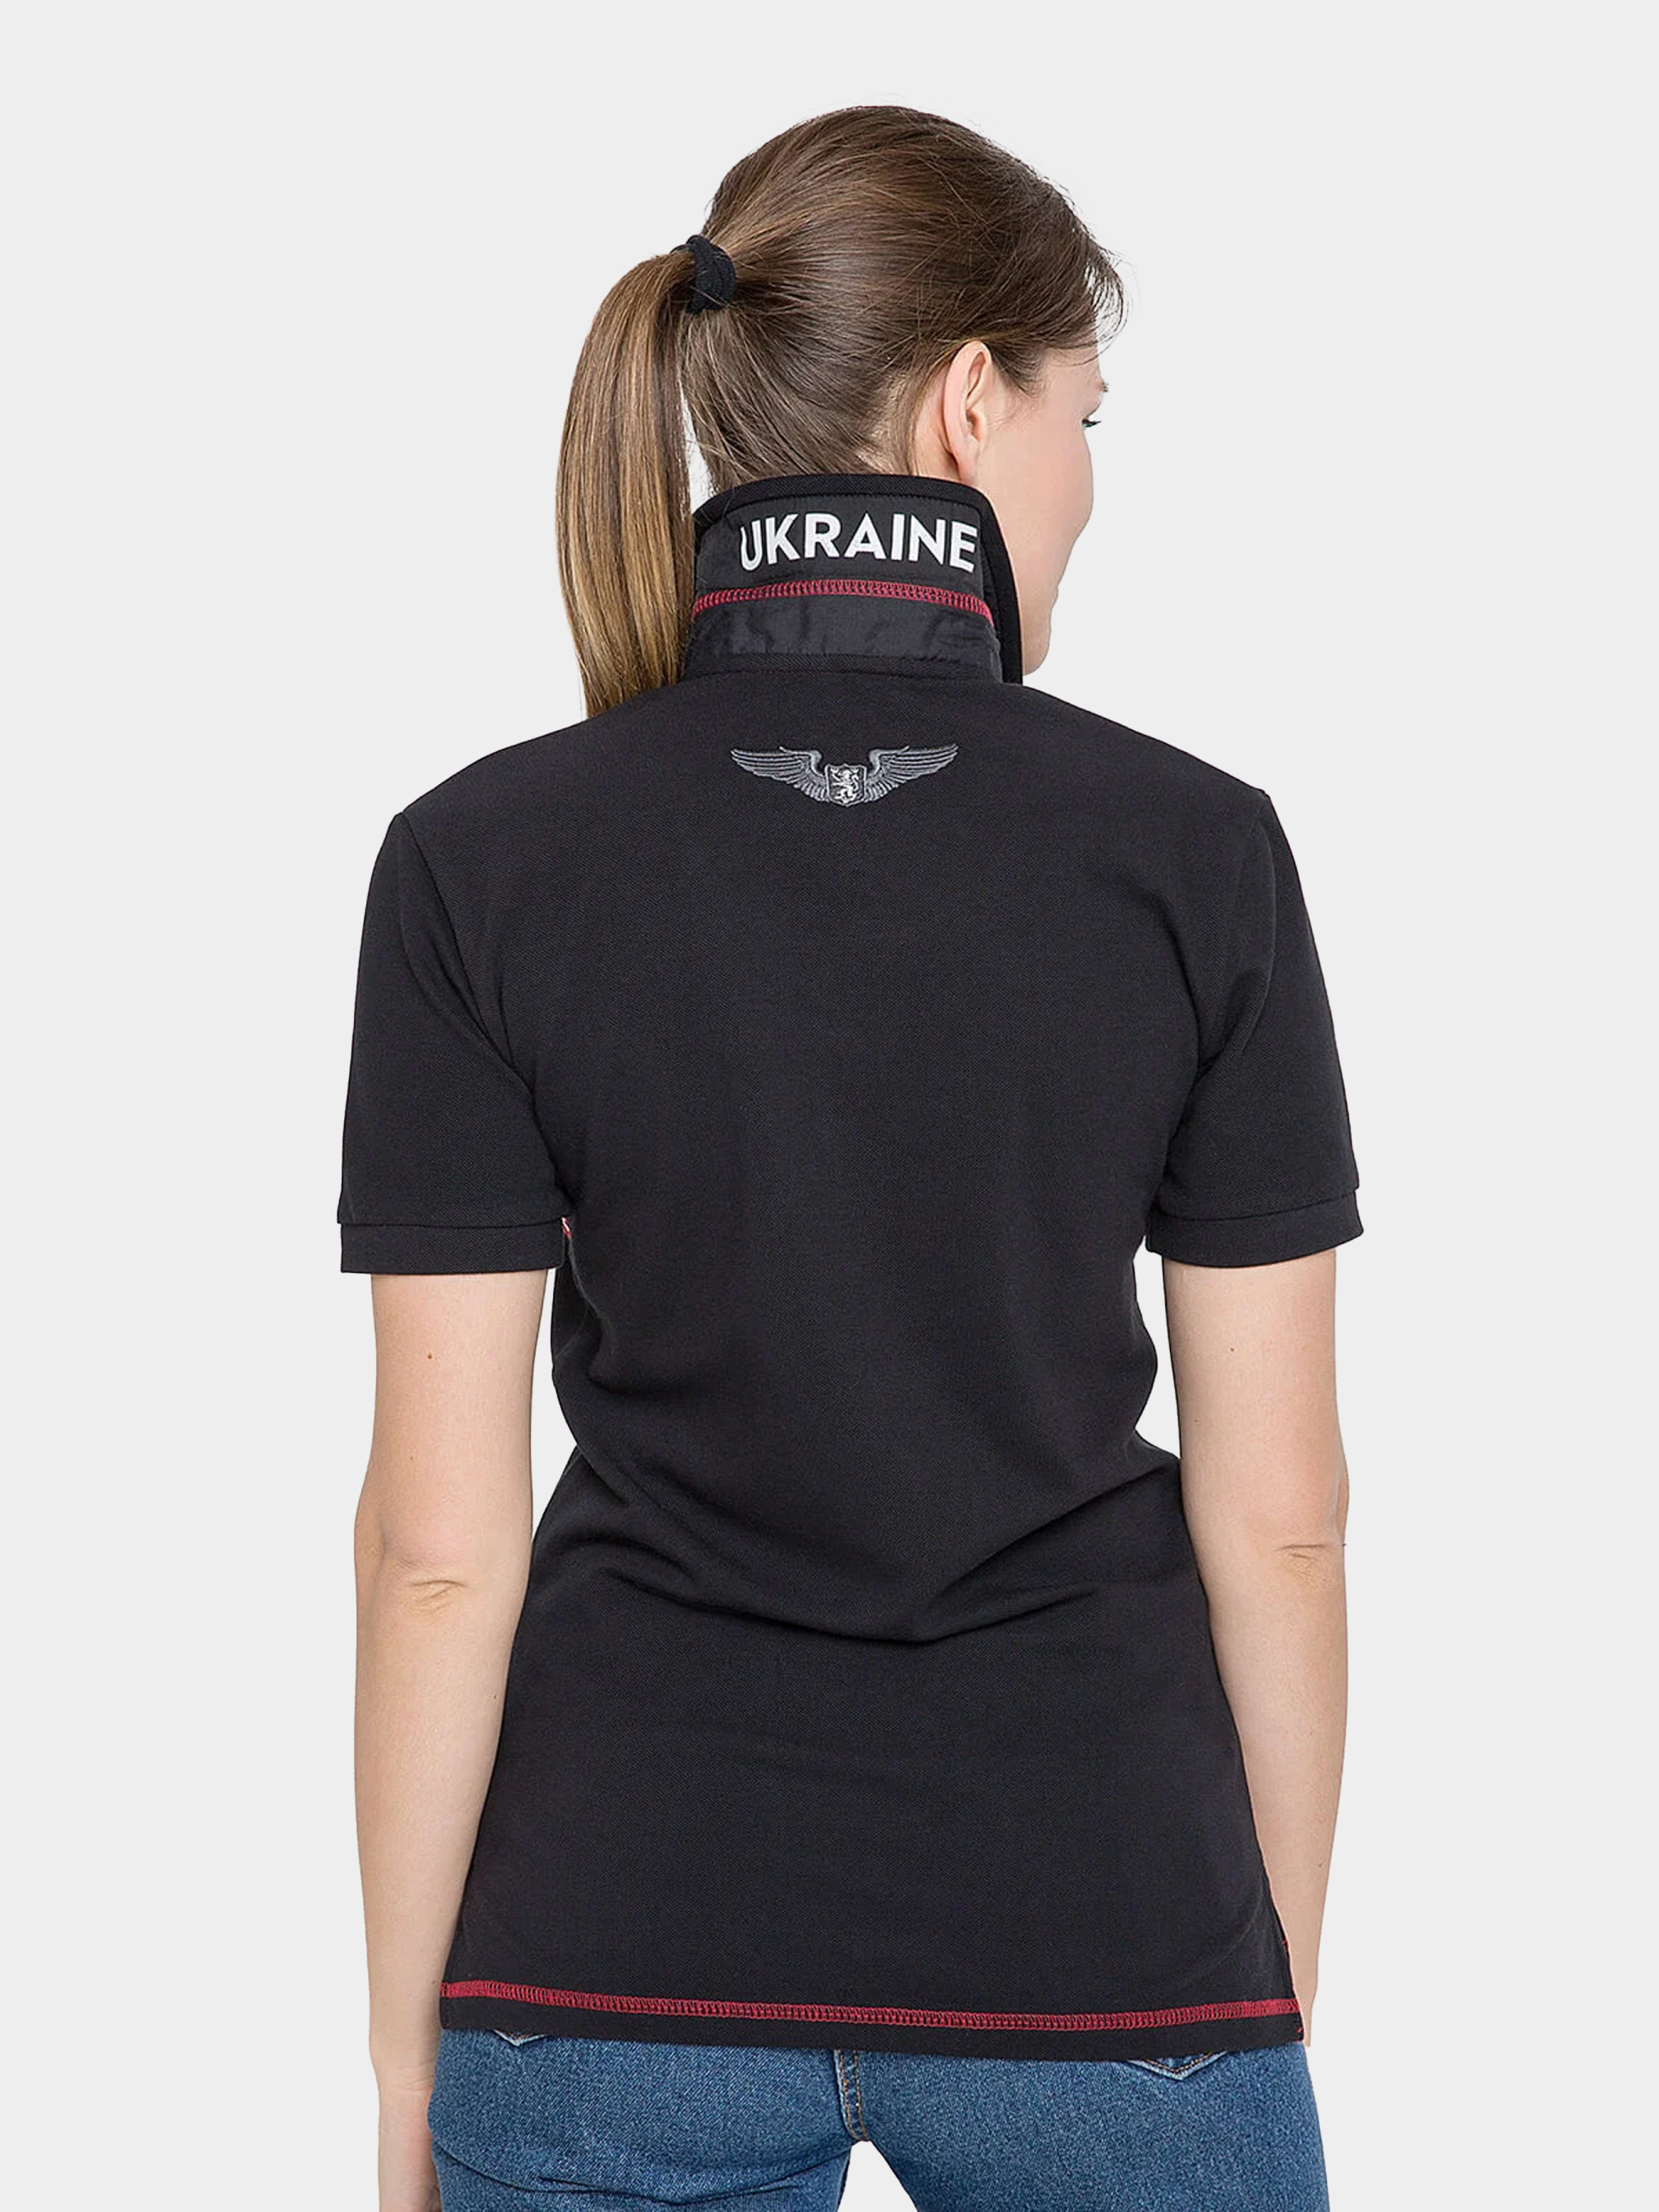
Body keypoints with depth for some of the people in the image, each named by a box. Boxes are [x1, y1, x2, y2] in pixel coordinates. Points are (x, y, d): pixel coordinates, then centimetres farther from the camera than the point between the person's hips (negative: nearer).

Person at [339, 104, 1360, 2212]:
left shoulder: (480, 860, -7)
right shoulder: (1193, 850, -7)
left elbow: (439, 1537, -7)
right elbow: (1274, 1517, -3)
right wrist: (1278, 1978, 10)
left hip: (624, 1948, 1)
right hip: (1099, 1942, 0)